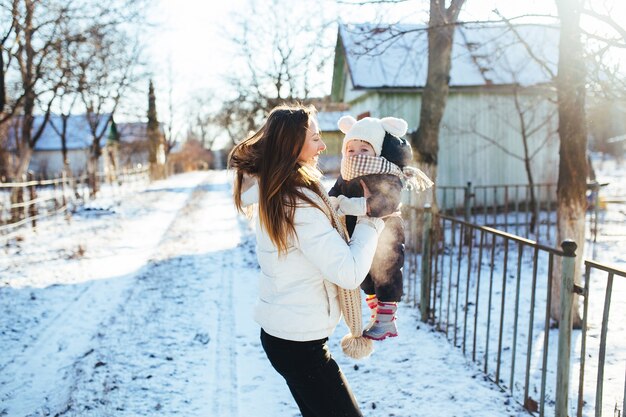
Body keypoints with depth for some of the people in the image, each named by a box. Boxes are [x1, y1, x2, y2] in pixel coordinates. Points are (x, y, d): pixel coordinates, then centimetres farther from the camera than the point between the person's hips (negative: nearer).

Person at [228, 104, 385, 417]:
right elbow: (350, 273, -26)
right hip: (298, 342, -9)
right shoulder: (301, 204, -24)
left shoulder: (272, 193, 3)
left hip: (279, 330, 9)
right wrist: (371, 218, -15)